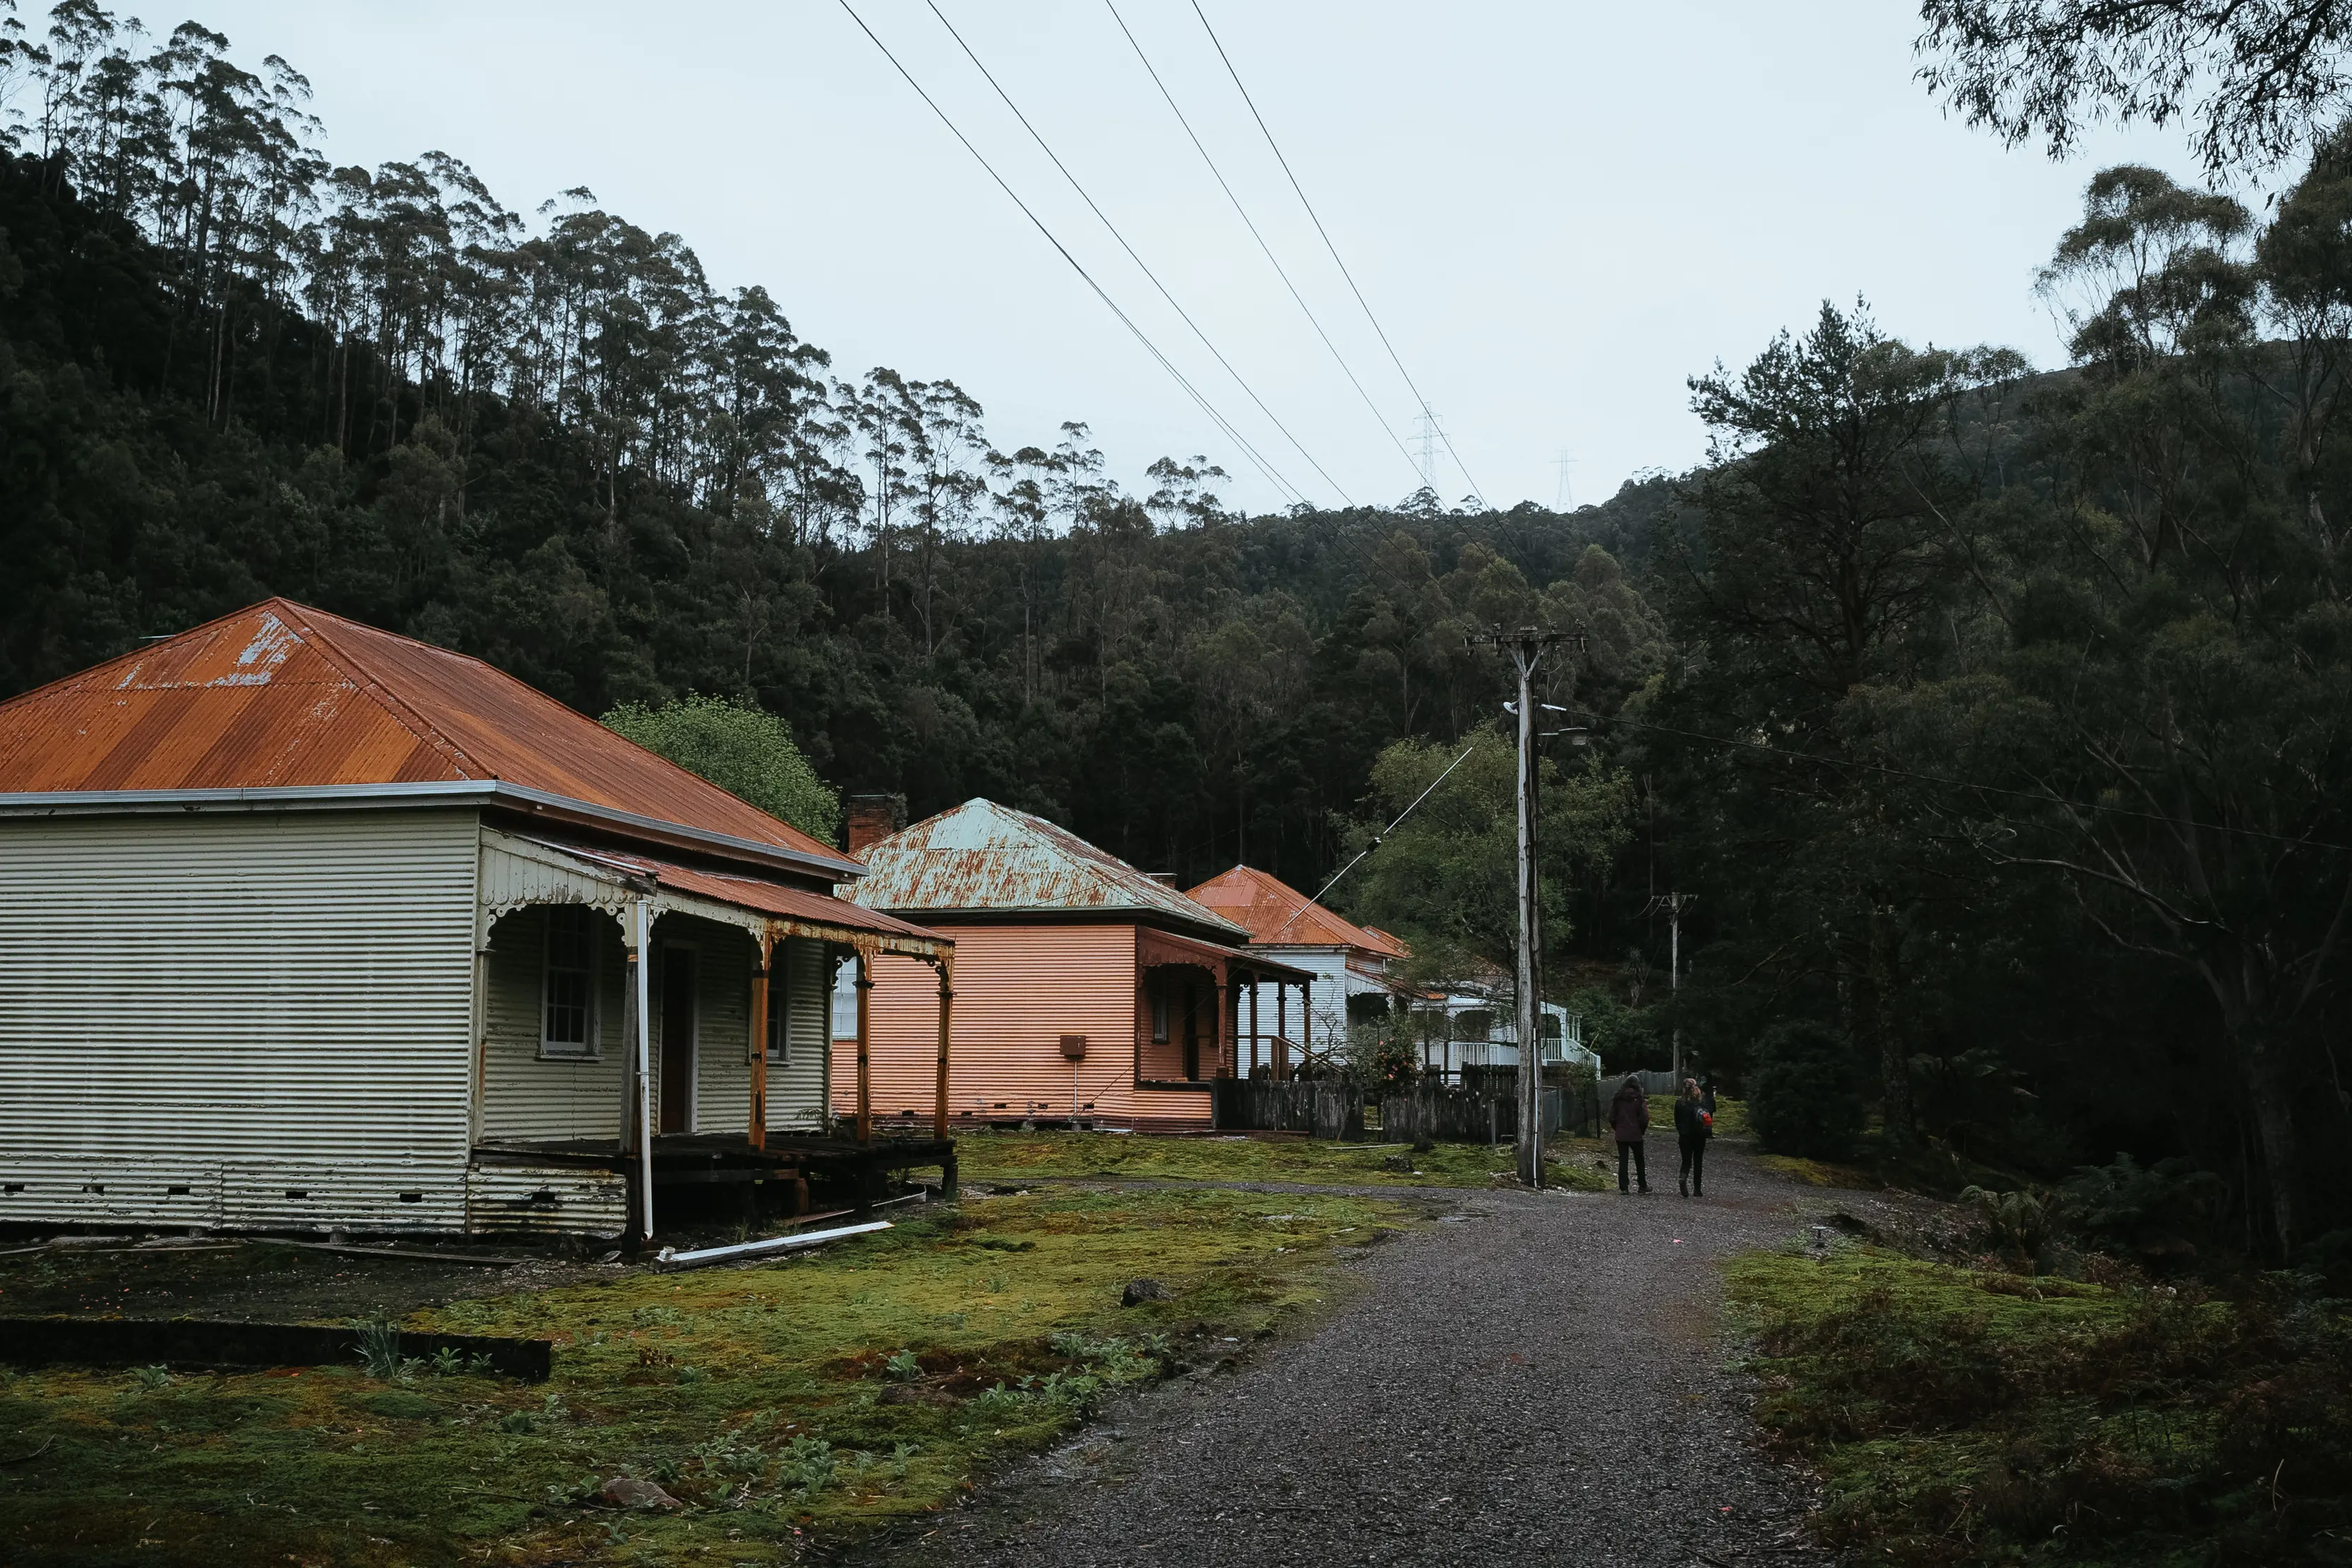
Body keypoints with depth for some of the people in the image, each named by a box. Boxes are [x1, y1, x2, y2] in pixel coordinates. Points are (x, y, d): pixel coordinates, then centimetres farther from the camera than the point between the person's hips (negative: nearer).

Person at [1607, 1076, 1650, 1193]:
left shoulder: (1617, 1100, 0)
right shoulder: (1639, 1100, -9)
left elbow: (1611, 1117, 1)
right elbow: (1644, 1118, -11)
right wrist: (1642, 1131, 5)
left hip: (1621, 1135, 2)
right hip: (1635, 1135, -2)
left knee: (1622, 1161, 4)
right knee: (1639, 1161, 13)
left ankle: (1623, 1187, 0)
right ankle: (1643, 1186, 19)